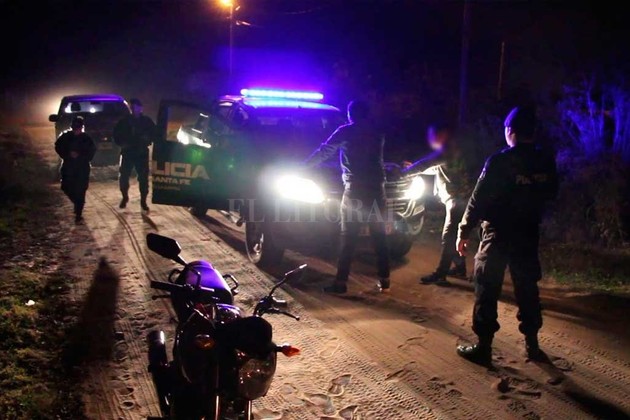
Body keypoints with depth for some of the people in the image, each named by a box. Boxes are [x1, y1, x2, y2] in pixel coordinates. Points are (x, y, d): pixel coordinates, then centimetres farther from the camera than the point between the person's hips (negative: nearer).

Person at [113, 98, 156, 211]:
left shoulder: (147, 121, 2)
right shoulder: (125, 121, 1)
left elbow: (154, 133, 10)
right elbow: (116, 133, 9)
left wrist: (148, 142, -6)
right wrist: (121, 143, -5)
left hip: (142, 153, 0)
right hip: (127, 153, 1)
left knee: (143, 178, -1)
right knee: (124, 176, 2)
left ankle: (143, 201, 9)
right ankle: (125, 197, 24)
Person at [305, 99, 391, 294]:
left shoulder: (345, 132, -1)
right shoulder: (377, 132, 14)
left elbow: (323, 152, 4)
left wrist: (304, 166, 15)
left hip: (355, 190, -4)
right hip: (377, 188, 4)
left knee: (348, 238, -1)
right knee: (379, 236, 10)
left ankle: (341, 282, -1)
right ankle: (384, 280, 11)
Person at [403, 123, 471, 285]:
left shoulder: (448, 150, -16)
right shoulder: (447, 150, 16)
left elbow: (426, 163, -21)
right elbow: (435, 168, 29)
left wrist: (405, 171, -13)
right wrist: (415, 168, 22)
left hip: (457, 199, -10)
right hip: (455, 199, 10)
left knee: (448, 237, -10)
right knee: (454, 236, 16)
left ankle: (440, 274, -9)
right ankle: (459, 267, 24)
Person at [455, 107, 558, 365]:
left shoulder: (499, 162, -16)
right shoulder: (547, 162, 0)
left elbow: (479, 200, -13)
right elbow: (550, 194, 14)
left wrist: (464, 231, -4)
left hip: (498, 234, -5)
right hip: (528, 234, 5)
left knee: (487, 291, 3)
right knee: (527, 288, 15)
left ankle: (483, 347, 7)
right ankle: (532, 344, 23)